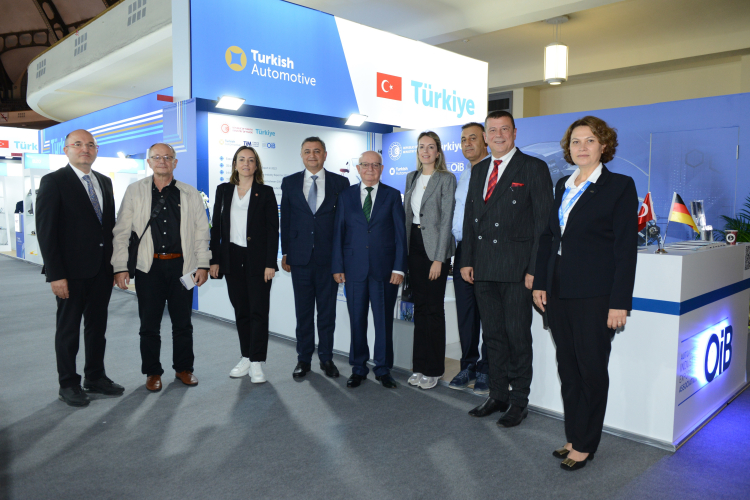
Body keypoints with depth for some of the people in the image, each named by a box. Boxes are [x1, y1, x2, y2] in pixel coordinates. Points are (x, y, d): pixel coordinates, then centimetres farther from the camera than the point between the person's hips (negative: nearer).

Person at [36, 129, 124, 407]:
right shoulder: (53, 182, -7)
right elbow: (45, 230, -11)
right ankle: (68, 384, 22)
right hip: (72, 272, -5)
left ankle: (96, 377, 28)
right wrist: (55, 274, -16)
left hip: (102, 269, 6)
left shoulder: (105, 182, 11)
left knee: (97, 326, 14)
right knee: (68, 328, 8)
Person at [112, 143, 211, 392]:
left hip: (181, 266, 1)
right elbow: (121, 232, 2)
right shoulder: (134, 191, 4)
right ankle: (152, 372, 24)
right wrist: (120, 267, -4)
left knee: (183, 322, 10)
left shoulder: (190, 194, 6)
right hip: (149, 267, 0)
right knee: (149, 324, 8)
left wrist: (203, 264, 0)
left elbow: (201, 231, 7)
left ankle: (183, 368, 26)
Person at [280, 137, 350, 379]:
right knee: (303, 311, 8)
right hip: (300, 257, 1)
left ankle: (326, 358, 20)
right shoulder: (289, 183, 8)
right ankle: (304, 359, 20)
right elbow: (285, 220, 8)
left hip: (328, 257, -1)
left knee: (327, 311, 7)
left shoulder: (340, 183, 3)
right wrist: (286, 253, 4)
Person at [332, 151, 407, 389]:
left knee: (384, 320, 5)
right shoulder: (346, 195, 9)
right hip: (354, 268, 1)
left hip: (384, 269, -1)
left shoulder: (392, 195, 5)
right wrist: (337, 266, -1)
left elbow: (400, 233, 1)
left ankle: (383, 369, 19)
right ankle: (358, 369, 21)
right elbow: (338, 232, 6)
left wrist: (399, 267, -7)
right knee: (357, 320, 7)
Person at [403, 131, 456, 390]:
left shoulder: (446, 179, -6)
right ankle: (420, 365, 21)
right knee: (420, 305, 11)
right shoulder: (411, 178, 12)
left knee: (434, 307, 0)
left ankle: (433, 369, 12)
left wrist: (439, 258, -16)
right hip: (414, 244, 6)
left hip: (434, 245, -6)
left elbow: (446, 219, -11)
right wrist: (405, 247, 8)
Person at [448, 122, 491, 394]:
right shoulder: (463, 176, 19)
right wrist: (457, 245, 14)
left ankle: (487, 371, 13)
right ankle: (468, 366, 24)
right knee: (465, 310, 12)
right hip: (462, 249, 7)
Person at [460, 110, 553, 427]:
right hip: (483, 270, 5)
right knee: (493, 335, 12)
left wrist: (535, 269, -13)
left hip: (517, 269, -5)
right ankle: (498, 395, 25)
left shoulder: (534, 168, -3)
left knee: (518, 336, 3)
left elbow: (543, 222, -7)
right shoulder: (479, 170, 15)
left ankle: (519, 401, 18)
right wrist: (467, 260, 8)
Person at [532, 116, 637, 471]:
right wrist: (540, 282, 9)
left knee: (591, 370, 4)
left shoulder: (620, 186, -4)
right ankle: (573, 437, 26)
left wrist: (619, 302, -13)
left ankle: (584, 445, 19)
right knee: (567, 368, 12)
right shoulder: (562, 186, 13)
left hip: (594, 296, -6)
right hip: (559, 293, 6)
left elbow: (626, 249, -9)